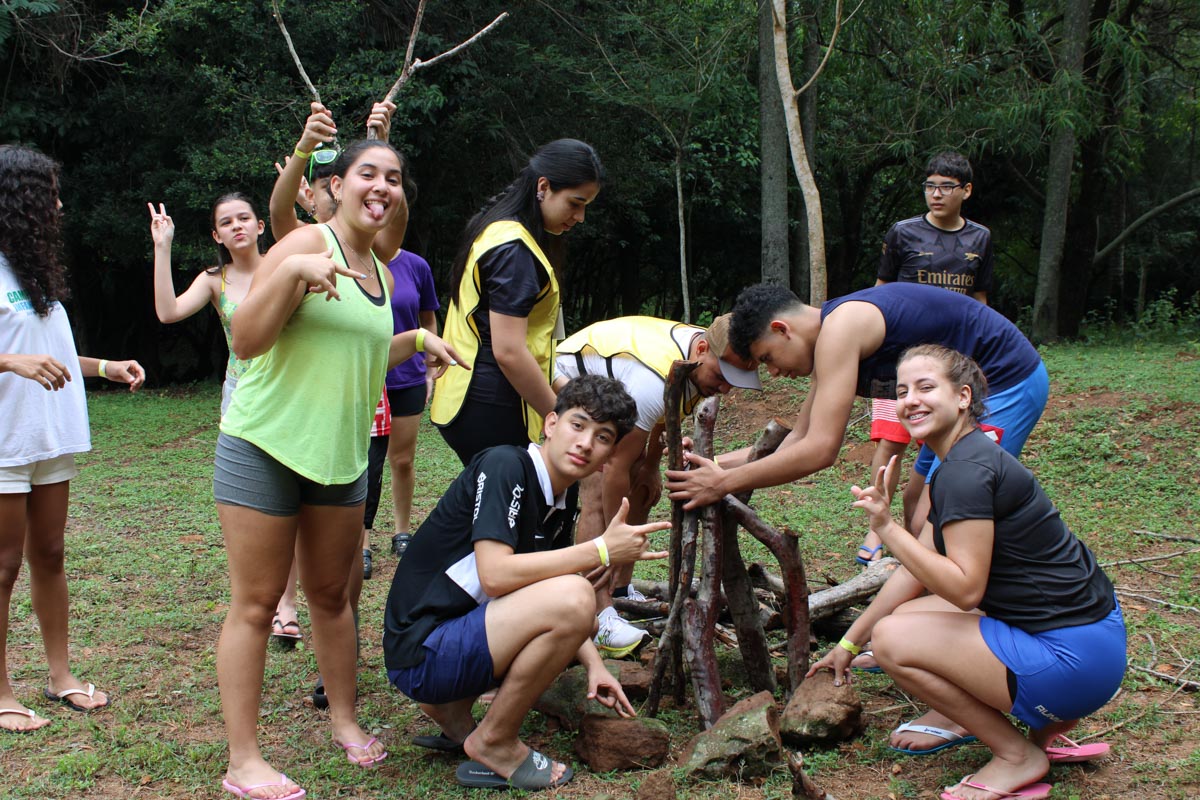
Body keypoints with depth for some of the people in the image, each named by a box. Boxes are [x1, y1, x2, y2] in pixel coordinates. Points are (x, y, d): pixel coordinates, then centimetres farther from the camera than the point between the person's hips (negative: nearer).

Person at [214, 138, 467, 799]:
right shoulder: (306, 244, -12)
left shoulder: (382, 275, 13)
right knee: (256, 602, -2)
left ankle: (345, 721, 29)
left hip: (340, 456, 7)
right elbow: (247, 341, -19)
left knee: (332, 594, 14)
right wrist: (290, 272, -31)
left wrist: (417, 339, 13)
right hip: (265, 448, -7)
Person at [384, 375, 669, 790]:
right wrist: (602, 550, -22)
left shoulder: (562, 503, 11)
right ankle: (494, 743, -6)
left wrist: (594, 666, 2)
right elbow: (495, 576, -26)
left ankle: (451, 712, 12)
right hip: (420, 650, -9)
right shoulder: (504, 466, -15)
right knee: (573, 599, -24)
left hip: (459, 637, 9)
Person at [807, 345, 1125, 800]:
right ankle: (1050, 724, 15)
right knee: (905, 618, 16)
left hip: (1072, 659, -10)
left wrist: (886, 528, -22)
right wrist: (849, 642, 19)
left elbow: (965, 588, -23)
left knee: (893, 639, -12)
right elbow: (918, 571, 16)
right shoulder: (962, 461, 12)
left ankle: (1017, 755, 2)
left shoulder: (966, 471, -19)